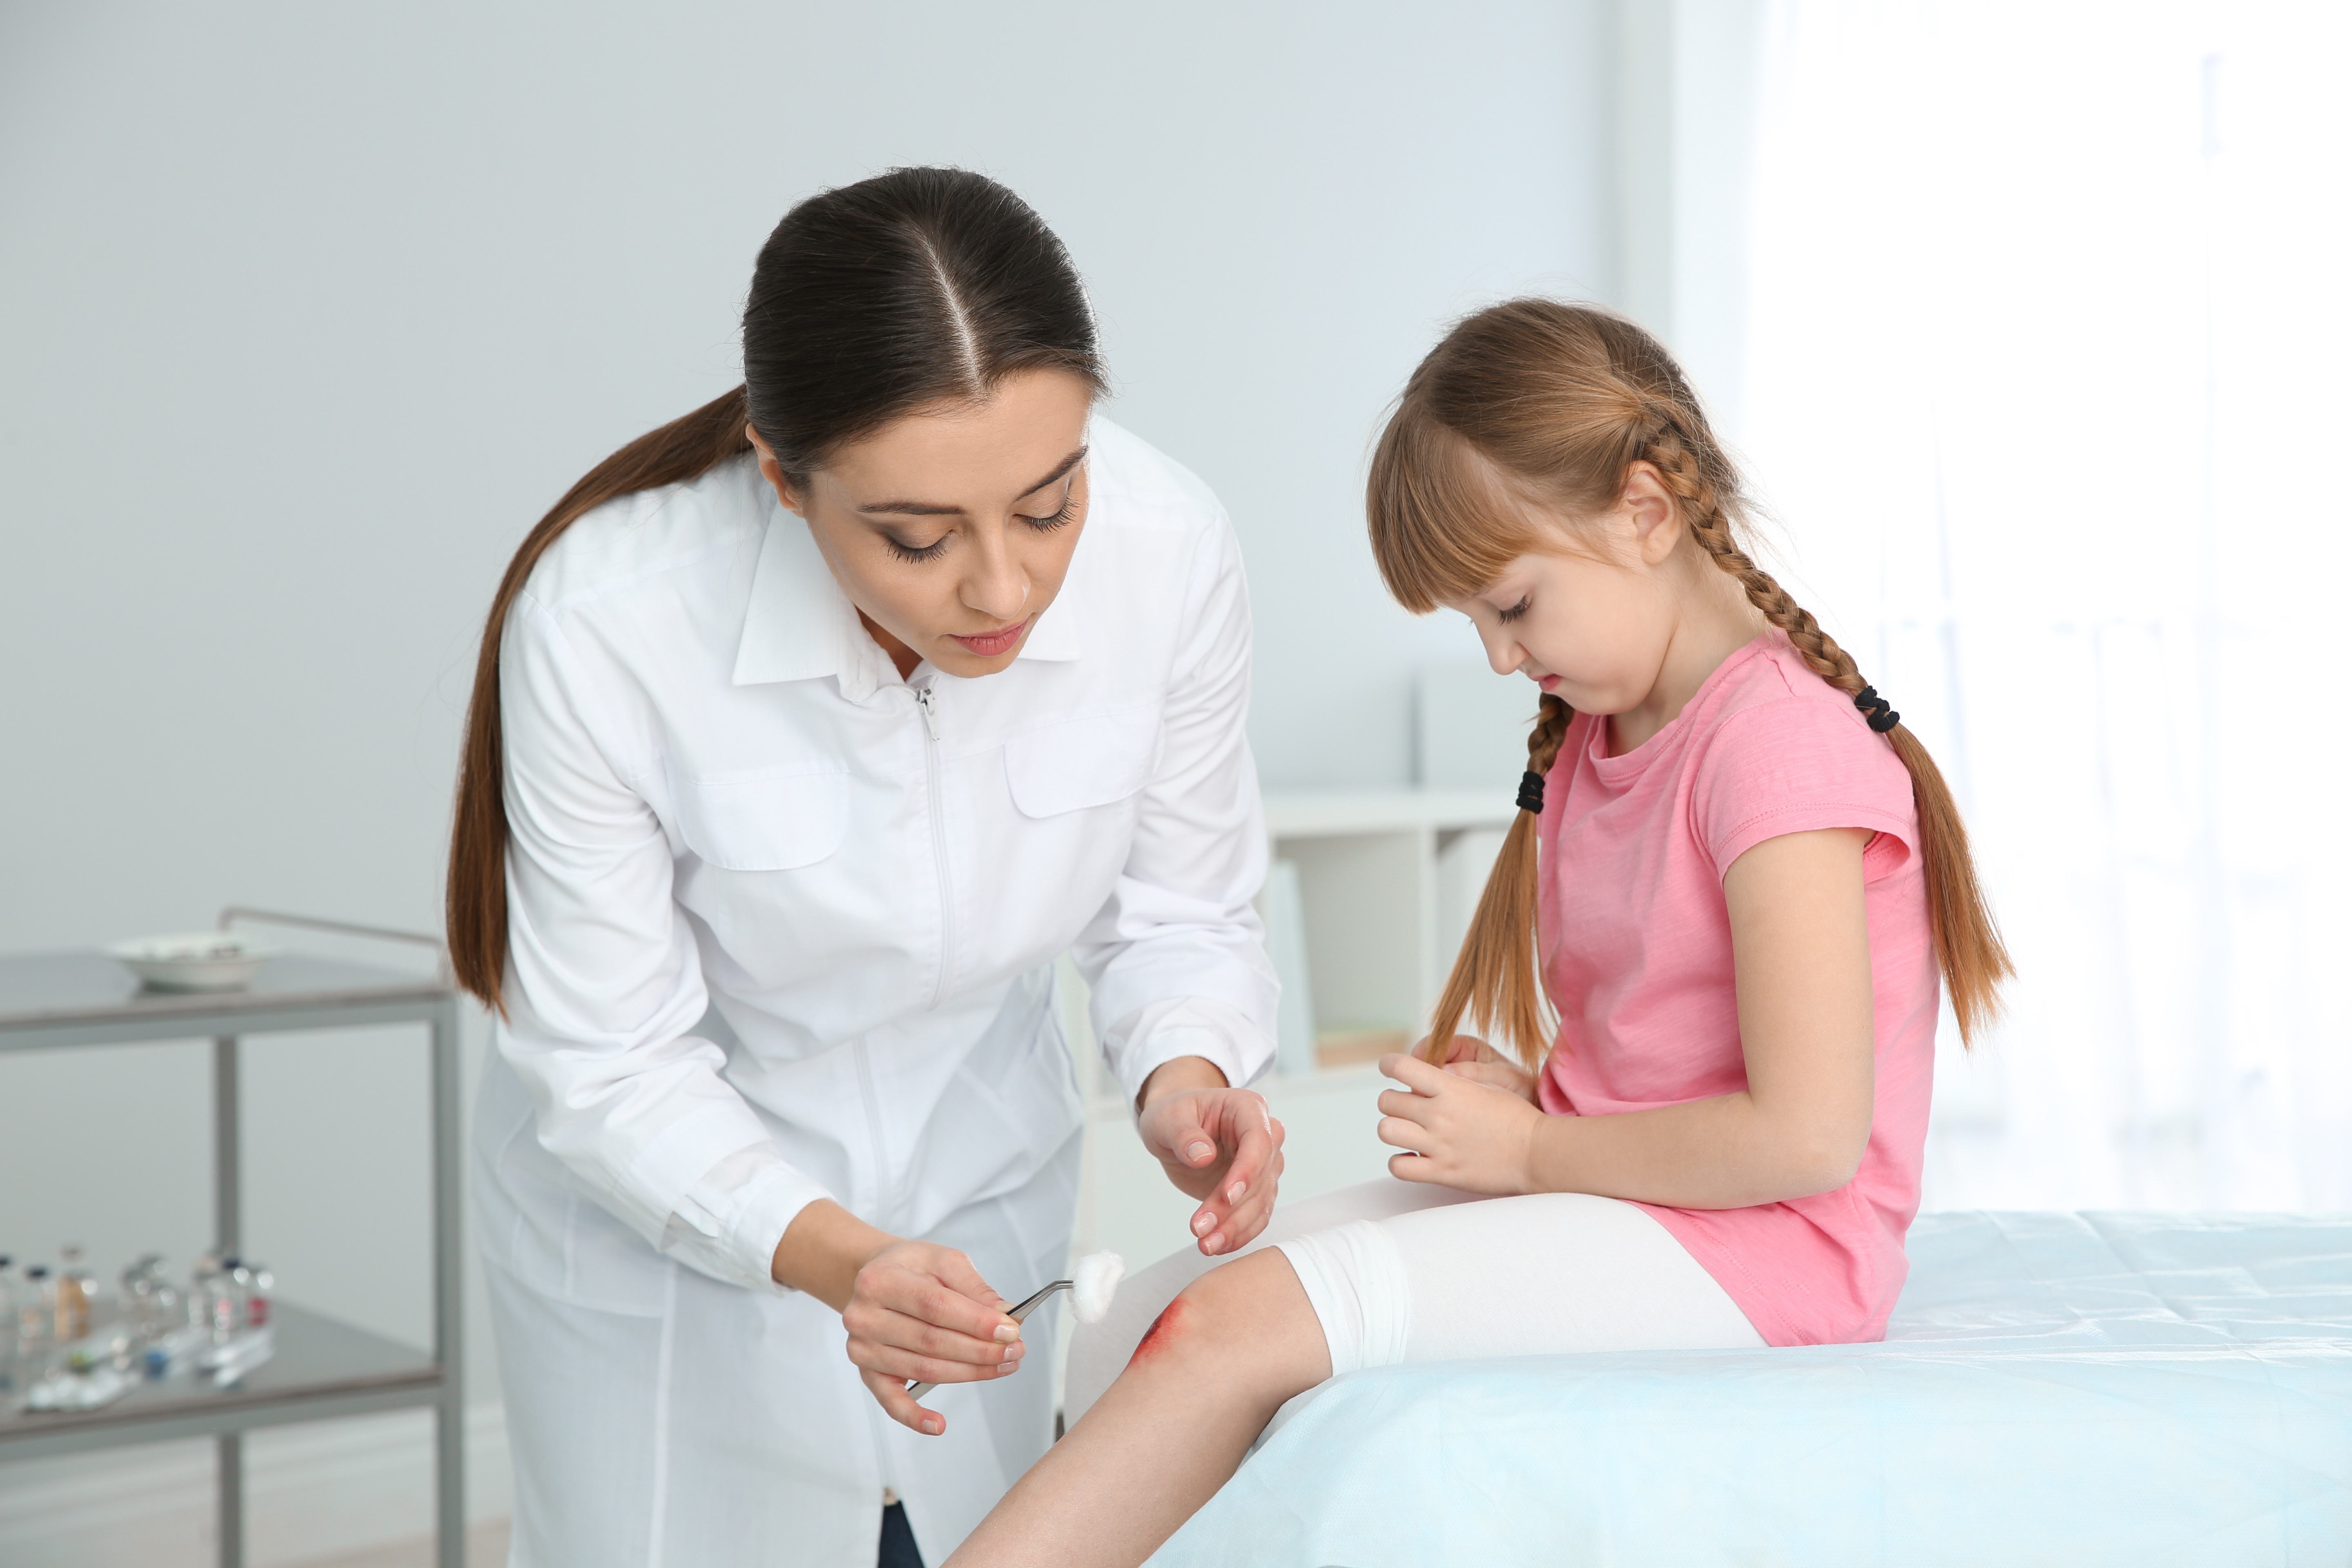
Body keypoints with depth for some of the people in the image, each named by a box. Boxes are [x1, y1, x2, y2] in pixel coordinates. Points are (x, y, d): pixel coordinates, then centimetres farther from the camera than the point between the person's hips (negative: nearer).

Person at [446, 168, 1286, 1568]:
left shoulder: (1171, 551, -26)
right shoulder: (603, 626, -32)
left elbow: (1176, 913, -8)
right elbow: (611, 1071, -22)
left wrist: (1183, 1073, -28)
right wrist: (833, 1255, -37)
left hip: (979, 1174, 3)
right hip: (659, 1218, -2)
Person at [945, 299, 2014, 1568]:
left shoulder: (1777, 741, -16)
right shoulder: (1591, 742, 15)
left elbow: (1807, 1136, -21)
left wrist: (1527, 1147, -12)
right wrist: (1515, 1099, -4)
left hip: (1749, 1248, -9)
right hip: (1607, 1205, 10)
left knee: (1236, 1324, -24)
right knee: (1137, 1327, -5)